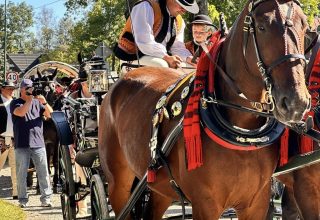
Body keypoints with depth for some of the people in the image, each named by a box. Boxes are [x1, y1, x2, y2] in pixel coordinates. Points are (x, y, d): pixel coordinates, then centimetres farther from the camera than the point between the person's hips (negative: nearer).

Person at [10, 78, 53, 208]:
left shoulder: (37, 103, 13)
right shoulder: (15, 103, 5)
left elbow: (50, 114, 2)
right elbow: (20, 112, -15)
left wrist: (44, 102, -14)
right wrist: (30, 99, -16)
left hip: (38, 144, 2)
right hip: (21, 145, -2)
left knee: (43, 172, 0)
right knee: (21, 173, 1)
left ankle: (46, 199, 4)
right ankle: (23, 200, 8)